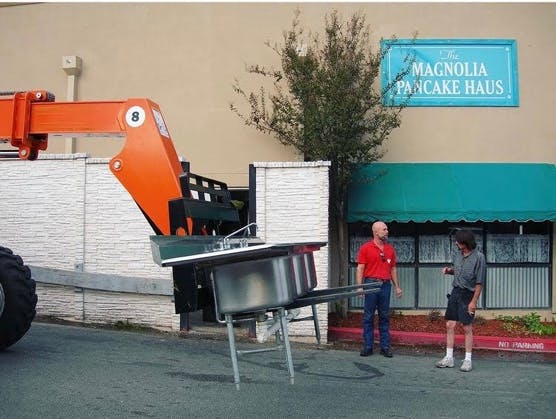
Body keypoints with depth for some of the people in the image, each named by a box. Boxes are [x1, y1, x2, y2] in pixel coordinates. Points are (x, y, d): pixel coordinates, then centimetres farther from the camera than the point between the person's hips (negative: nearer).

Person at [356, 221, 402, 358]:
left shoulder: (390, 249, 14)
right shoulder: (365, 248, 1)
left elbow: (393, 269, 18)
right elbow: (360, 268, -3)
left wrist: (397, 287, 13)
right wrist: (359, 286, -12)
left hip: (386, 285, 3)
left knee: (385, 317, 6)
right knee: (368, 317, 1)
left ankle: (385, 346, 11)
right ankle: (368, 346, 7)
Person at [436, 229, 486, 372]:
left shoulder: (478, 257, -15)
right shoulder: (458, 254, 5)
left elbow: (479, 282, -14)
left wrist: (474, 301, -16)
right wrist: (449, 270, 1)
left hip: (467, 294, -6)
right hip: (455, 291, 6)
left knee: (467, 328, 2)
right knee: (450, 325, 5)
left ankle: (468, 360, 12)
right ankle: (449, 358, 14)